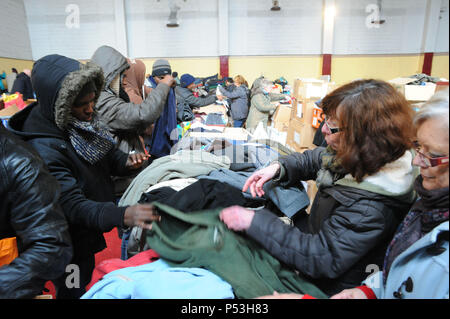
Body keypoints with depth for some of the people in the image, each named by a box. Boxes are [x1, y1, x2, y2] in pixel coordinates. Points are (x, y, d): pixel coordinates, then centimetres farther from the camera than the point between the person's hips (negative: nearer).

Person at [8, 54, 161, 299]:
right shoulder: (42, 148, -31)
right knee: (76, 291, 19)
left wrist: (126, 162, -18)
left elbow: (107, 154, 5)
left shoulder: (83, 119, -7)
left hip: (96, 231, 7)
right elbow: (72, 205, -34)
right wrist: (122, 216, -51)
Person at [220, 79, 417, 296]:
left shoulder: (370, 209, -36)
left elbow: (321, 259, -33)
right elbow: (311, 160, 6)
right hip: (314, 235, 8)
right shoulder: (351, 157, -11)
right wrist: (278, 167, -15)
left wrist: (254, 222, -34)